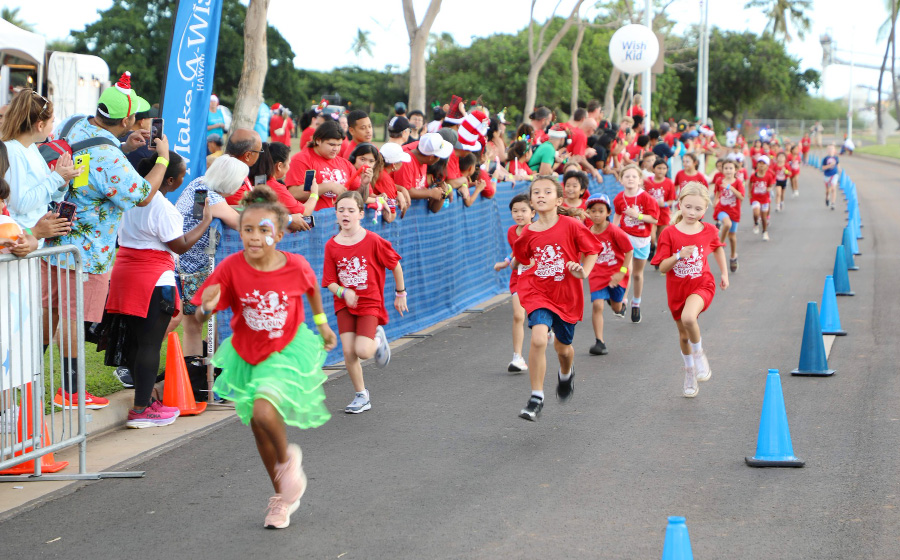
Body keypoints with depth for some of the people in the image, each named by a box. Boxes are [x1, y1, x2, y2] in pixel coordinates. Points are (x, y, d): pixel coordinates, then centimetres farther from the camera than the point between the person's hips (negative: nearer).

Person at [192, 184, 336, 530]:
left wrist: (321, 322, 16)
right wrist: (207, 307, -41)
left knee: (265, 411, -27)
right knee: (257, 426, 13)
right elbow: (200, 317, -19)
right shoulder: (231, 268, -18)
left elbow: (311, 285, 8)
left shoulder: (295, 266, -18)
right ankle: (283, 496, 35)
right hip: (247, 354, 3)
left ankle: (288, 458, 7)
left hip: (288, 349, -3)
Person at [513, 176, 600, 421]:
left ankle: (566, 373, 55)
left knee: (563, 347, 16)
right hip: (538, 293, 0)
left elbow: (592, 251, -3)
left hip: (567, 295, 0)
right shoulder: (527, 233, -3)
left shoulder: (571, 226, -12)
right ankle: (536, 397, -11)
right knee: (538, 339, -23)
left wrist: (583, 272, -16)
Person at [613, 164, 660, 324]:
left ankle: (636, 303, 33)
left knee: (638, 273, 14)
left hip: (642, 239, -1)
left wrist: (637, 215, -24)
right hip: (625, 236, 1)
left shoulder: (646, 198, -14)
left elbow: (654, 219, -14)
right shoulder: (619, 198, -3)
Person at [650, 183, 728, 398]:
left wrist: (724, 273, 20)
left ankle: (699, 354, -4)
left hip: (702, 285, -2)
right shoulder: (670, 233, -11)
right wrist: (679, 255, -29)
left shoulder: (709, 231, -5)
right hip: (677, 290, 2)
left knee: (688, 318, -33)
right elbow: (662, 267, -12)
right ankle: (690, 372, 43)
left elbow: (717, 247, 19)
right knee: (684, 336, 16)